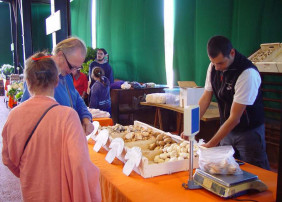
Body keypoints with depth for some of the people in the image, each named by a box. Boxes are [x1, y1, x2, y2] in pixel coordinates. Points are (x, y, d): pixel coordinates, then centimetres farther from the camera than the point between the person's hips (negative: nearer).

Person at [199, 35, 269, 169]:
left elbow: (235, 118, -26)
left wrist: (211, 144, -24)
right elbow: (205, 98, -1)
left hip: (248, 132, -5)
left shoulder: (248, 73, -26)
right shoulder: (214, 67, -6)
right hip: (226, 128, 6)